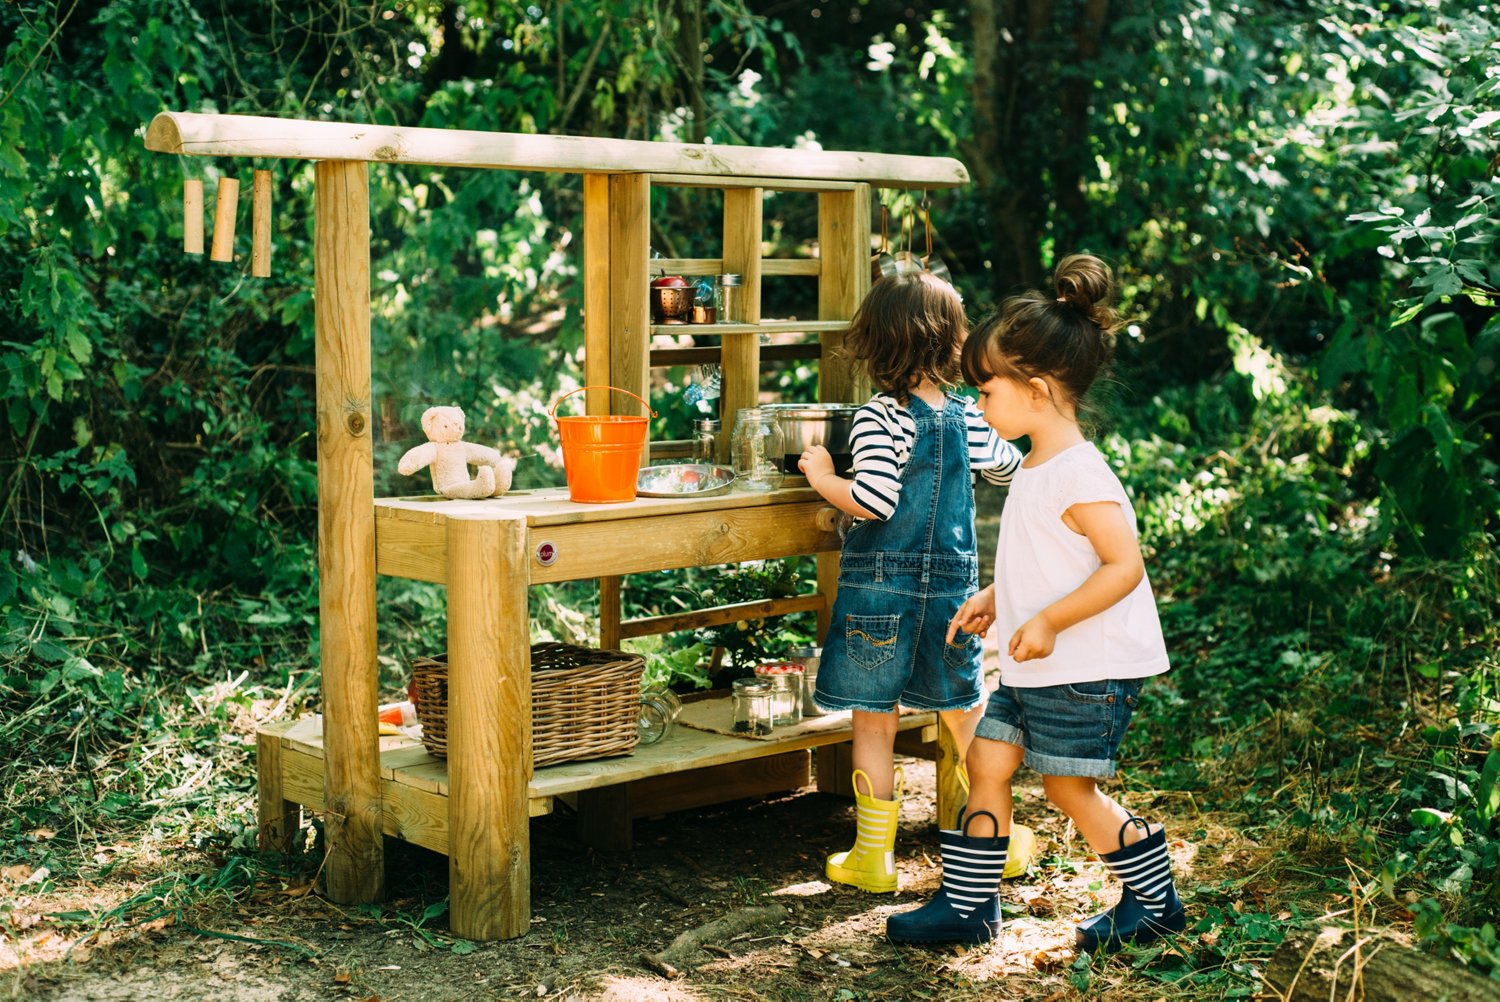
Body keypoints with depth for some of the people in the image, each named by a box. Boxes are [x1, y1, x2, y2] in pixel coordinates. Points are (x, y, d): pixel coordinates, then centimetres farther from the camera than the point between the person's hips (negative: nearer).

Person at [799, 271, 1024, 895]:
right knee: (967, 720, 15)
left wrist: (821, 477, -5)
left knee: (874, 725, 6)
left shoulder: (878, 419, -14)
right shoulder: (968, 420, 3)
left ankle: (873, 858, 14)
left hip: (881, 586, -4)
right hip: (953, 585, 4)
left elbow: (872, 502, -22)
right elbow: (1009, 467, 21)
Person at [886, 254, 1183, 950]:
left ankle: (1156, 900, 20)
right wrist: (993, 600, 14)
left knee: (1069, 787, 1)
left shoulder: (1079, 475, -20)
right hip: (1035, 668, 10)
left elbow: (1124, 565, -25)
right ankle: (968, 904, 18)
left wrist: (1050, 621, -28)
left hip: (1089, 668, -9)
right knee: (988, 760, 9)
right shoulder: (1035, 470, 11)